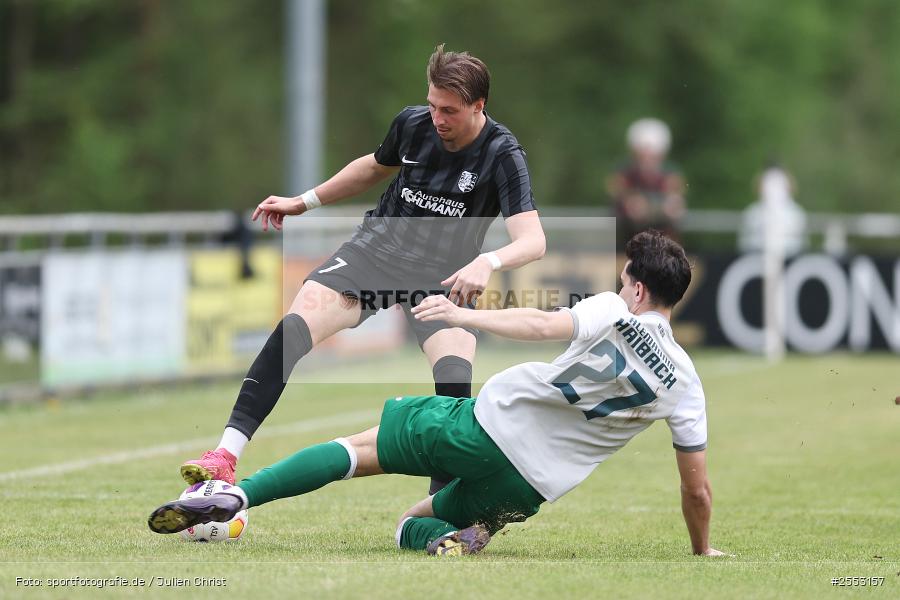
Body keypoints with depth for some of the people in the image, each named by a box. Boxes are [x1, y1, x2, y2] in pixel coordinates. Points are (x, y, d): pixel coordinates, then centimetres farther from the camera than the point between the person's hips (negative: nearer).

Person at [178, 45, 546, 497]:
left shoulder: (502, 155, -15)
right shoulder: (412, 123, -2)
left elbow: (532, 241, -27)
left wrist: (487, 263, -47)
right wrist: (305, 201, 22)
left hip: (443, 274, -2)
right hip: (378, 245, 2)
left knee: (454, 366, -30)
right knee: (305, 311, -25)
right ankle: (227, 454, -32)